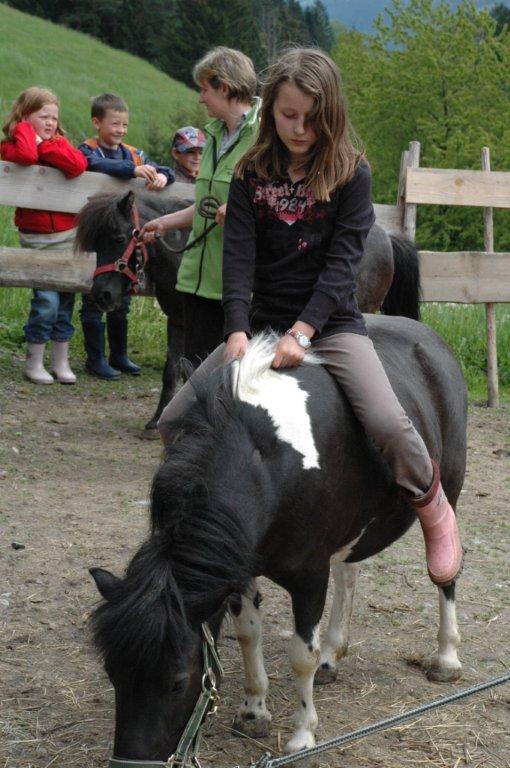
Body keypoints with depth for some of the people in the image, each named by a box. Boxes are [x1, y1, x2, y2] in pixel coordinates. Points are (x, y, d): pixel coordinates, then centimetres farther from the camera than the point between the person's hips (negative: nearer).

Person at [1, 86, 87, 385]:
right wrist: (26, 129, -8)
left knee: (66, 299, 7)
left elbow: (78, 164, -13)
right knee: (47, 299, -11)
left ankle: (61, 362, 17)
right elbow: (25, 156, -26)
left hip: (69, 234, 4)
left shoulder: (59, 143, 9)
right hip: (37, 237, -4)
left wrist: (44, 145, -12)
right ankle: (34, 363, 1)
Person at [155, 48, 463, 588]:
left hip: (331, 322, -3)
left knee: (388, 425, -27)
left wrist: (303, 331, -24)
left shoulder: (351, 174, -3)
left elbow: (343, 260, -12)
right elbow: (238, 257, -6)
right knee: (174, 423, -6)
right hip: (262, 322, 4)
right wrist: (238, 331, -21)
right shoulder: (252, 176, 4)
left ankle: (435, 512, 1)